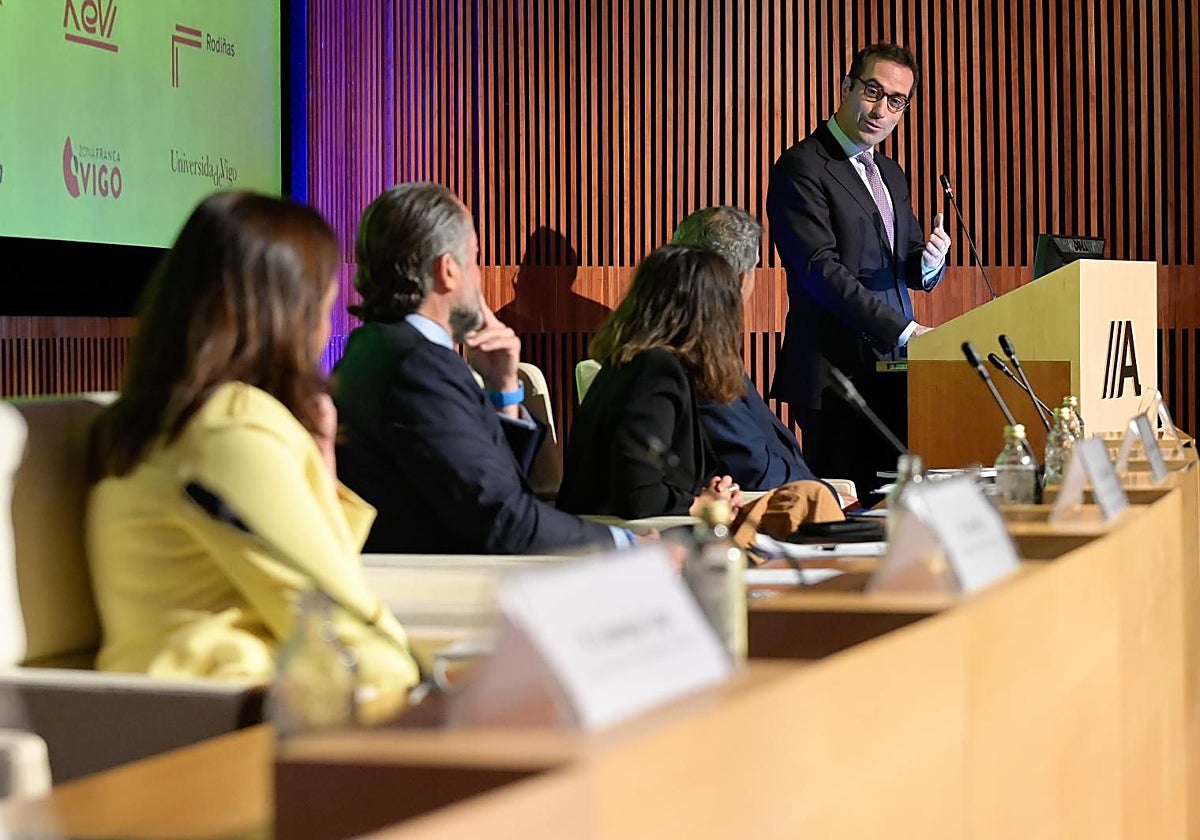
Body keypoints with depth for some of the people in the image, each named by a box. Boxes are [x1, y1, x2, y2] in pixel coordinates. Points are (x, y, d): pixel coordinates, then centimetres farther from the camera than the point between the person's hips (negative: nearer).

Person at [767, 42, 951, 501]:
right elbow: (821, 268, -16)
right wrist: (904, 329, -21)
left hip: (892, 370, 8)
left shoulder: (891, 174, 20)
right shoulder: (802, 166, -7)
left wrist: (930, 262, -5)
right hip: (835, 373, -8)